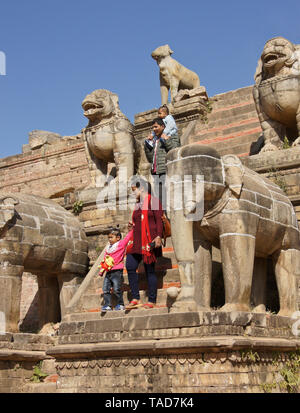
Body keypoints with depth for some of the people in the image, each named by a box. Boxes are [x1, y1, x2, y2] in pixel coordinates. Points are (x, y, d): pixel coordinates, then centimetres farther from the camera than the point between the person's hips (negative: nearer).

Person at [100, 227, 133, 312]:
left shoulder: (121, 244, 1)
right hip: (108, 272, 6)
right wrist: (101, 270, 18)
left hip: (117, 271, -6)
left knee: (117, 289, -6)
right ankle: (107, 305, 9)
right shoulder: (108, 248, 17)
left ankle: (120, 304, 8)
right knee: (105, 290, 3)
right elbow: (104, 260, 20)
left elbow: (128, 237, -3)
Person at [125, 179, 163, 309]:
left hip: (149, 241, -7)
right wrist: (132, 226, 13)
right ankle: (135, 299, -1)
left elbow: (159, 220, -8)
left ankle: (151, 301, 3)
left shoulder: (153, 202, 0)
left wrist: (158, 236, -18)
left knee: (150, 270, -4)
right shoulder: (137, 204, 22)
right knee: (130, 267, -6)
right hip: (137, 241, 7)